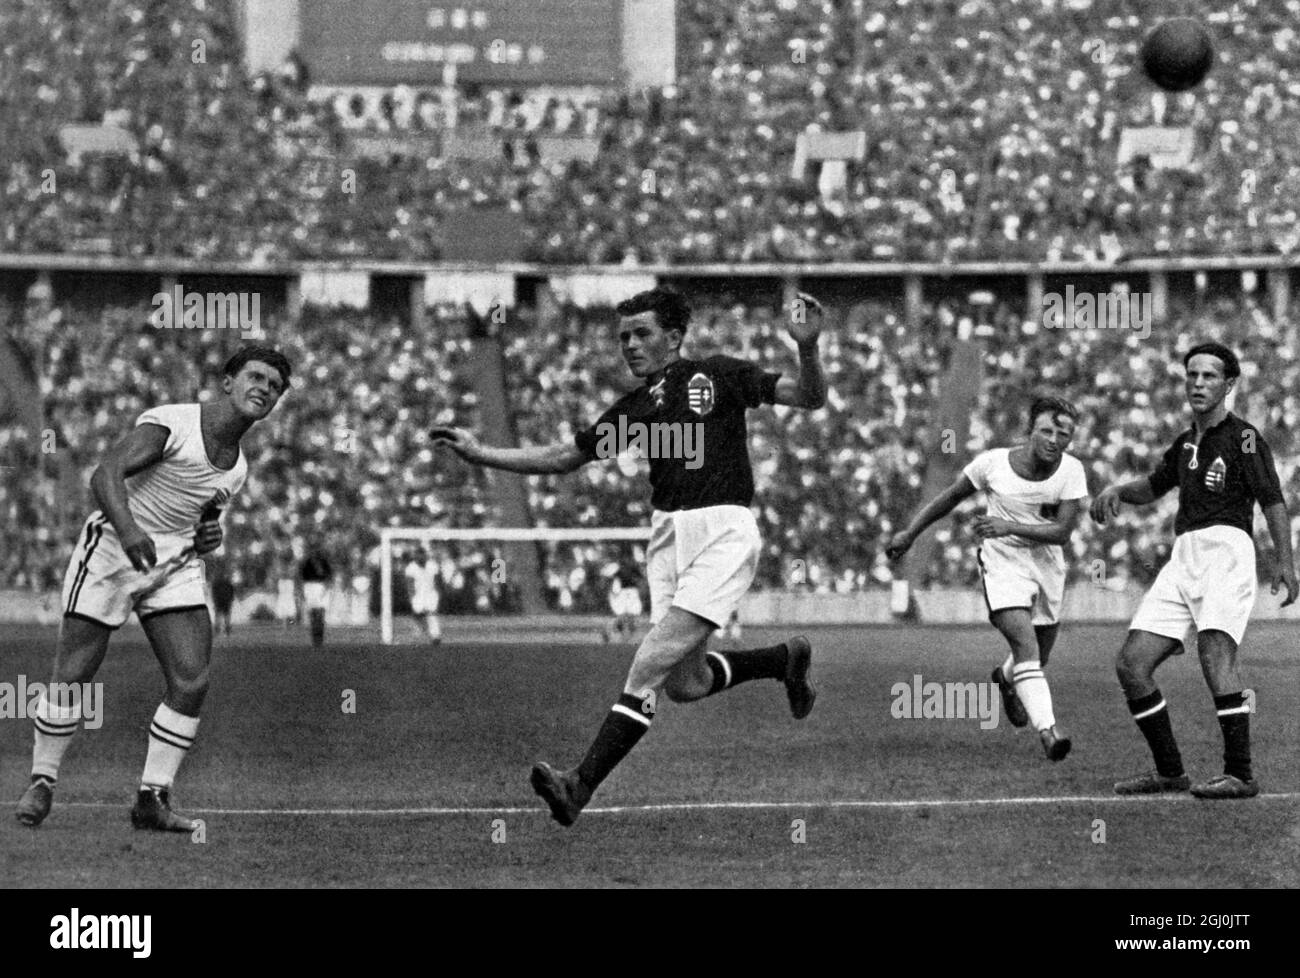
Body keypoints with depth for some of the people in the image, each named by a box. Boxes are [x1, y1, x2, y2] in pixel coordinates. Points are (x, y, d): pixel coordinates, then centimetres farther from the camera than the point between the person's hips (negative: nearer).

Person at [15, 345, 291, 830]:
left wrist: (208, 535, 2)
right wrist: (128, 530, -42)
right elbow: (106, 473, -25)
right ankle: (41, 781, 14)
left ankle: (152, 798, 0)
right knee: (71, 677, -5)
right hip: (111, 552, -6)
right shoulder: (170, 424, -14)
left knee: (191, 683, -10)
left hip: (174, 565, 6)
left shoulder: (237, 468, 9)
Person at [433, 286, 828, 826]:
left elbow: (809, 398, 1)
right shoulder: (637, 406, 16)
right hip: (668, 534, 6)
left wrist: (807, 348, -18)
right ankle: (785, 658, 30)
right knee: (685, 682, 1)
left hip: (723, 531, -6)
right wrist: (480, 454, 15)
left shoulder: (718, 376, 3)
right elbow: (565, 456, 21)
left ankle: (582, 785, -20)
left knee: (652, 663, -15)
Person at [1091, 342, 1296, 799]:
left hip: (1226, 548, -8)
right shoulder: (1186, 443, 21)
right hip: (1182, 558, 8)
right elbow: (1154, 486, 36)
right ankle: (1170, 772, 6)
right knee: (1131, 664, -2)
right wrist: (1117, 491, 15)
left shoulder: (1243, 436, 0)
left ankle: (1240, 774, -26)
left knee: (1215, 653, -26)